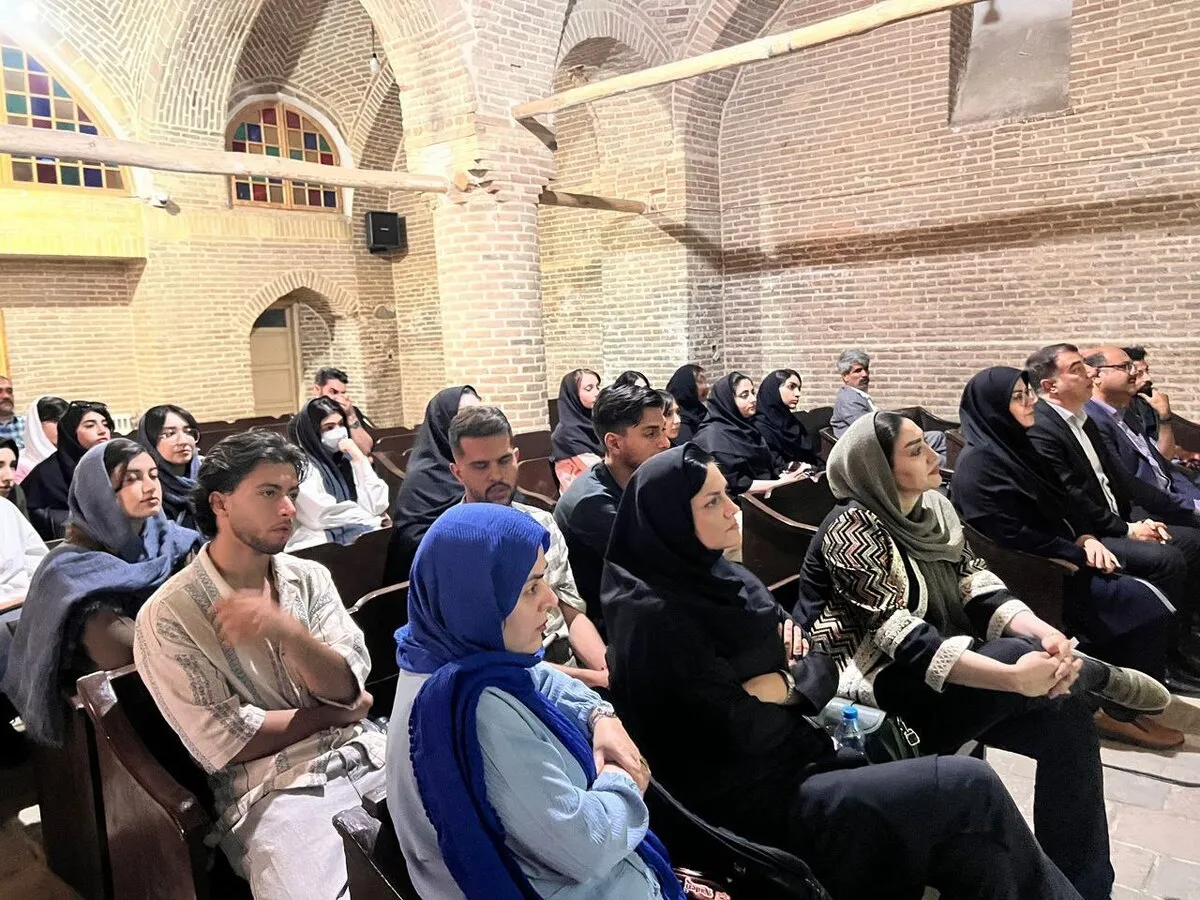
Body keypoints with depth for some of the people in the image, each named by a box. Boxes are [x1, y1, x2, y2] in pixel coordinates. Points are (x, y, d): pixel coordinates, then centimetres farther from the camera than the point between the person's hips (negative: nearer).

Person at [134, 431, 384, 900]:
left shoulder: (310, 577, 7)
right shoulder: (167, 615, -6)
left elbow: (347, 685, -5)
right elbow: (227, 743, -10)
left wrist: (285, 629, -22)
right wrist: (333, 711, -2)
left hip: (364, 753, 4)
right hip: (274, 789, -4)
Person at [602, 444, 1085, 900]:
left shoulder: (717, 576, 5)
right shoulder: (656, 617, -20)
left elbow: (823, 666, 8)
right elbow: (738, 732, -22)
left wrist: (785, 684, -13)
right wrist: (790, 690, -4)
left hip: (792, 758, 7)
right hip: (750, 804, -7)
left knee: (974, 848, -7)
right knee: (970, 784, -8)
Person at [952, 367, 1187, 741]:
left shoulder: (1016, 445, 11)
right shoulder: (979, 462, -17)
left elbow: (1056, 508, 16)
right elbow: (1011, 536, -20)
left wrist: (1085, 538, -3)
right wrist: (1079, 553, -13)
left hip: (1055, 560, 9)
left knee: (1150, 595, -6)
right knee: (1139, 603, -16)